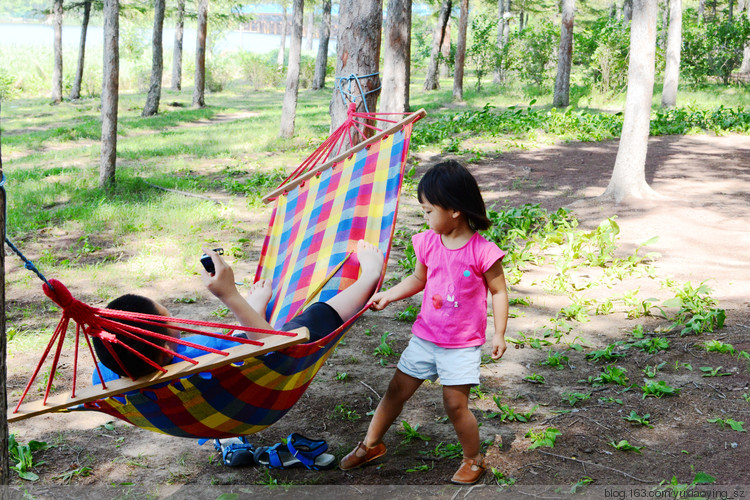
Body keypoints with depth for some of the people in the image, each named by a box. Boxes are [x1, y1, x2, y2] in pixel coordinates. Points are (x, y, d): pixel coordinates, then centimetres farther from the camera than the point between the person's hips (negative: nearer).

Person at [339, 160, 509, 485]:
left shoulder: (482, 251, -17)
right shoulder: (428, 242, -2)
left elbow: (499, 292, -7)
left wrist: (499, 333, -9)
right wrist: (387, 296, 5)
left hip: (463, 344, -5)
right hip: (425, 336, 5)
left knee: (455, 404, -4)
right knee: (397, 390, 11)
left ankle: (474, 459, 20)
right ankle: (371, 444, 29)